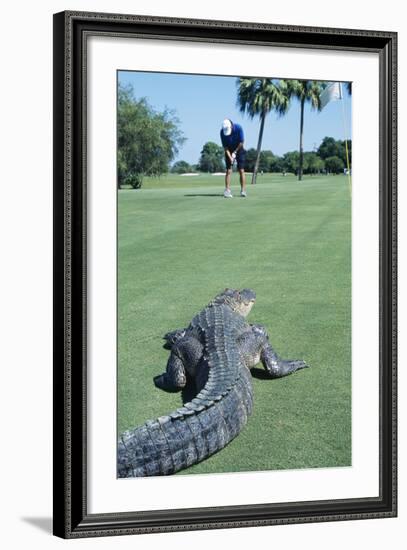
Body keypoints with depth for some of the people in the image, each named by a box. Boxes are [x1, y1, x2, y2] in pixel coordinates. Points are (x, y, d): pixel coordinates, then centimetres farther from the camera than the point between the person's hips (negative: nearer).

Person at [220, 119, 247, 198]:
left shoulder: (238, 128, -23)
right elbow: (225, 146, -15)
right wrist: (230, 157, -24)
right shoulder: (222, 132, -19)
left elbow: (241, 142, -16)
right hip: (229, 152, 1)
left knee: (241, 170, -7)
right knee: (228, 171, -9)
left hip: (239, 150, -1)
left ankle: (243, 191, -7)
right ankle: (227, 191, -13)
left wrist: (235, 152, -14)